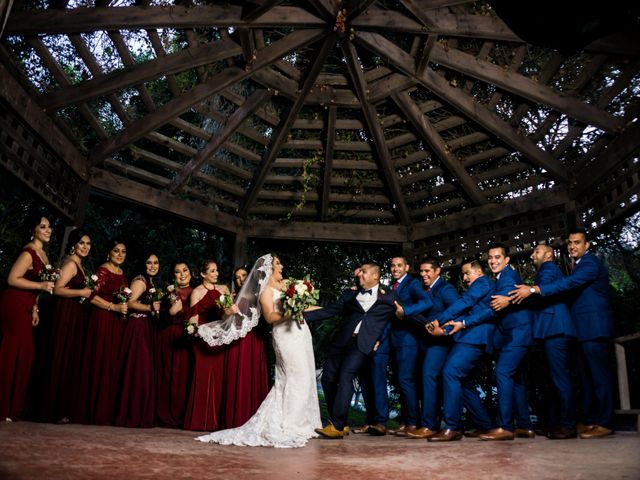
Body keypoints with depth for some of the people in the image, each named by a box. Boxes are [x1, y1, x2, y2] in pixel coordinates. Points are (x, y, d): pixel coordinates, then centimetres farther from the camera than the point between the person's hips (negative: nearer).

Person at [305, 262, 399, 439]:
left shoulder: (388, 296, 10)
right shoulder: (351, 294, 18)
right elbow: (328, 311, 12)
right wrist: (303, 315, 4)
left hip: (363, 343, -5)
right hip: (342, 340, 5)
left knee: (345, 376, -18)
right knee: (328, 378, 1)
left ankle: (338, 426, -13)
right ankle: (341, 422, 15)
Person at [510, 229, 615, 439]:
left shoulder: (590, 263, -11)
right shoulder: (579, 265, 20)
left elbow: (570, 283, -25)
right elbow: (573, 289, 16)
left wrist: (533, 290, -31)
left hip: (593, 327, -10)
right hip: (584, 328, 10)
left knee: (599, 373, -7)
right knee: (587, 374, 10)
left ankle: (604, 423, -2)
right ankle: (589, 420, 15)